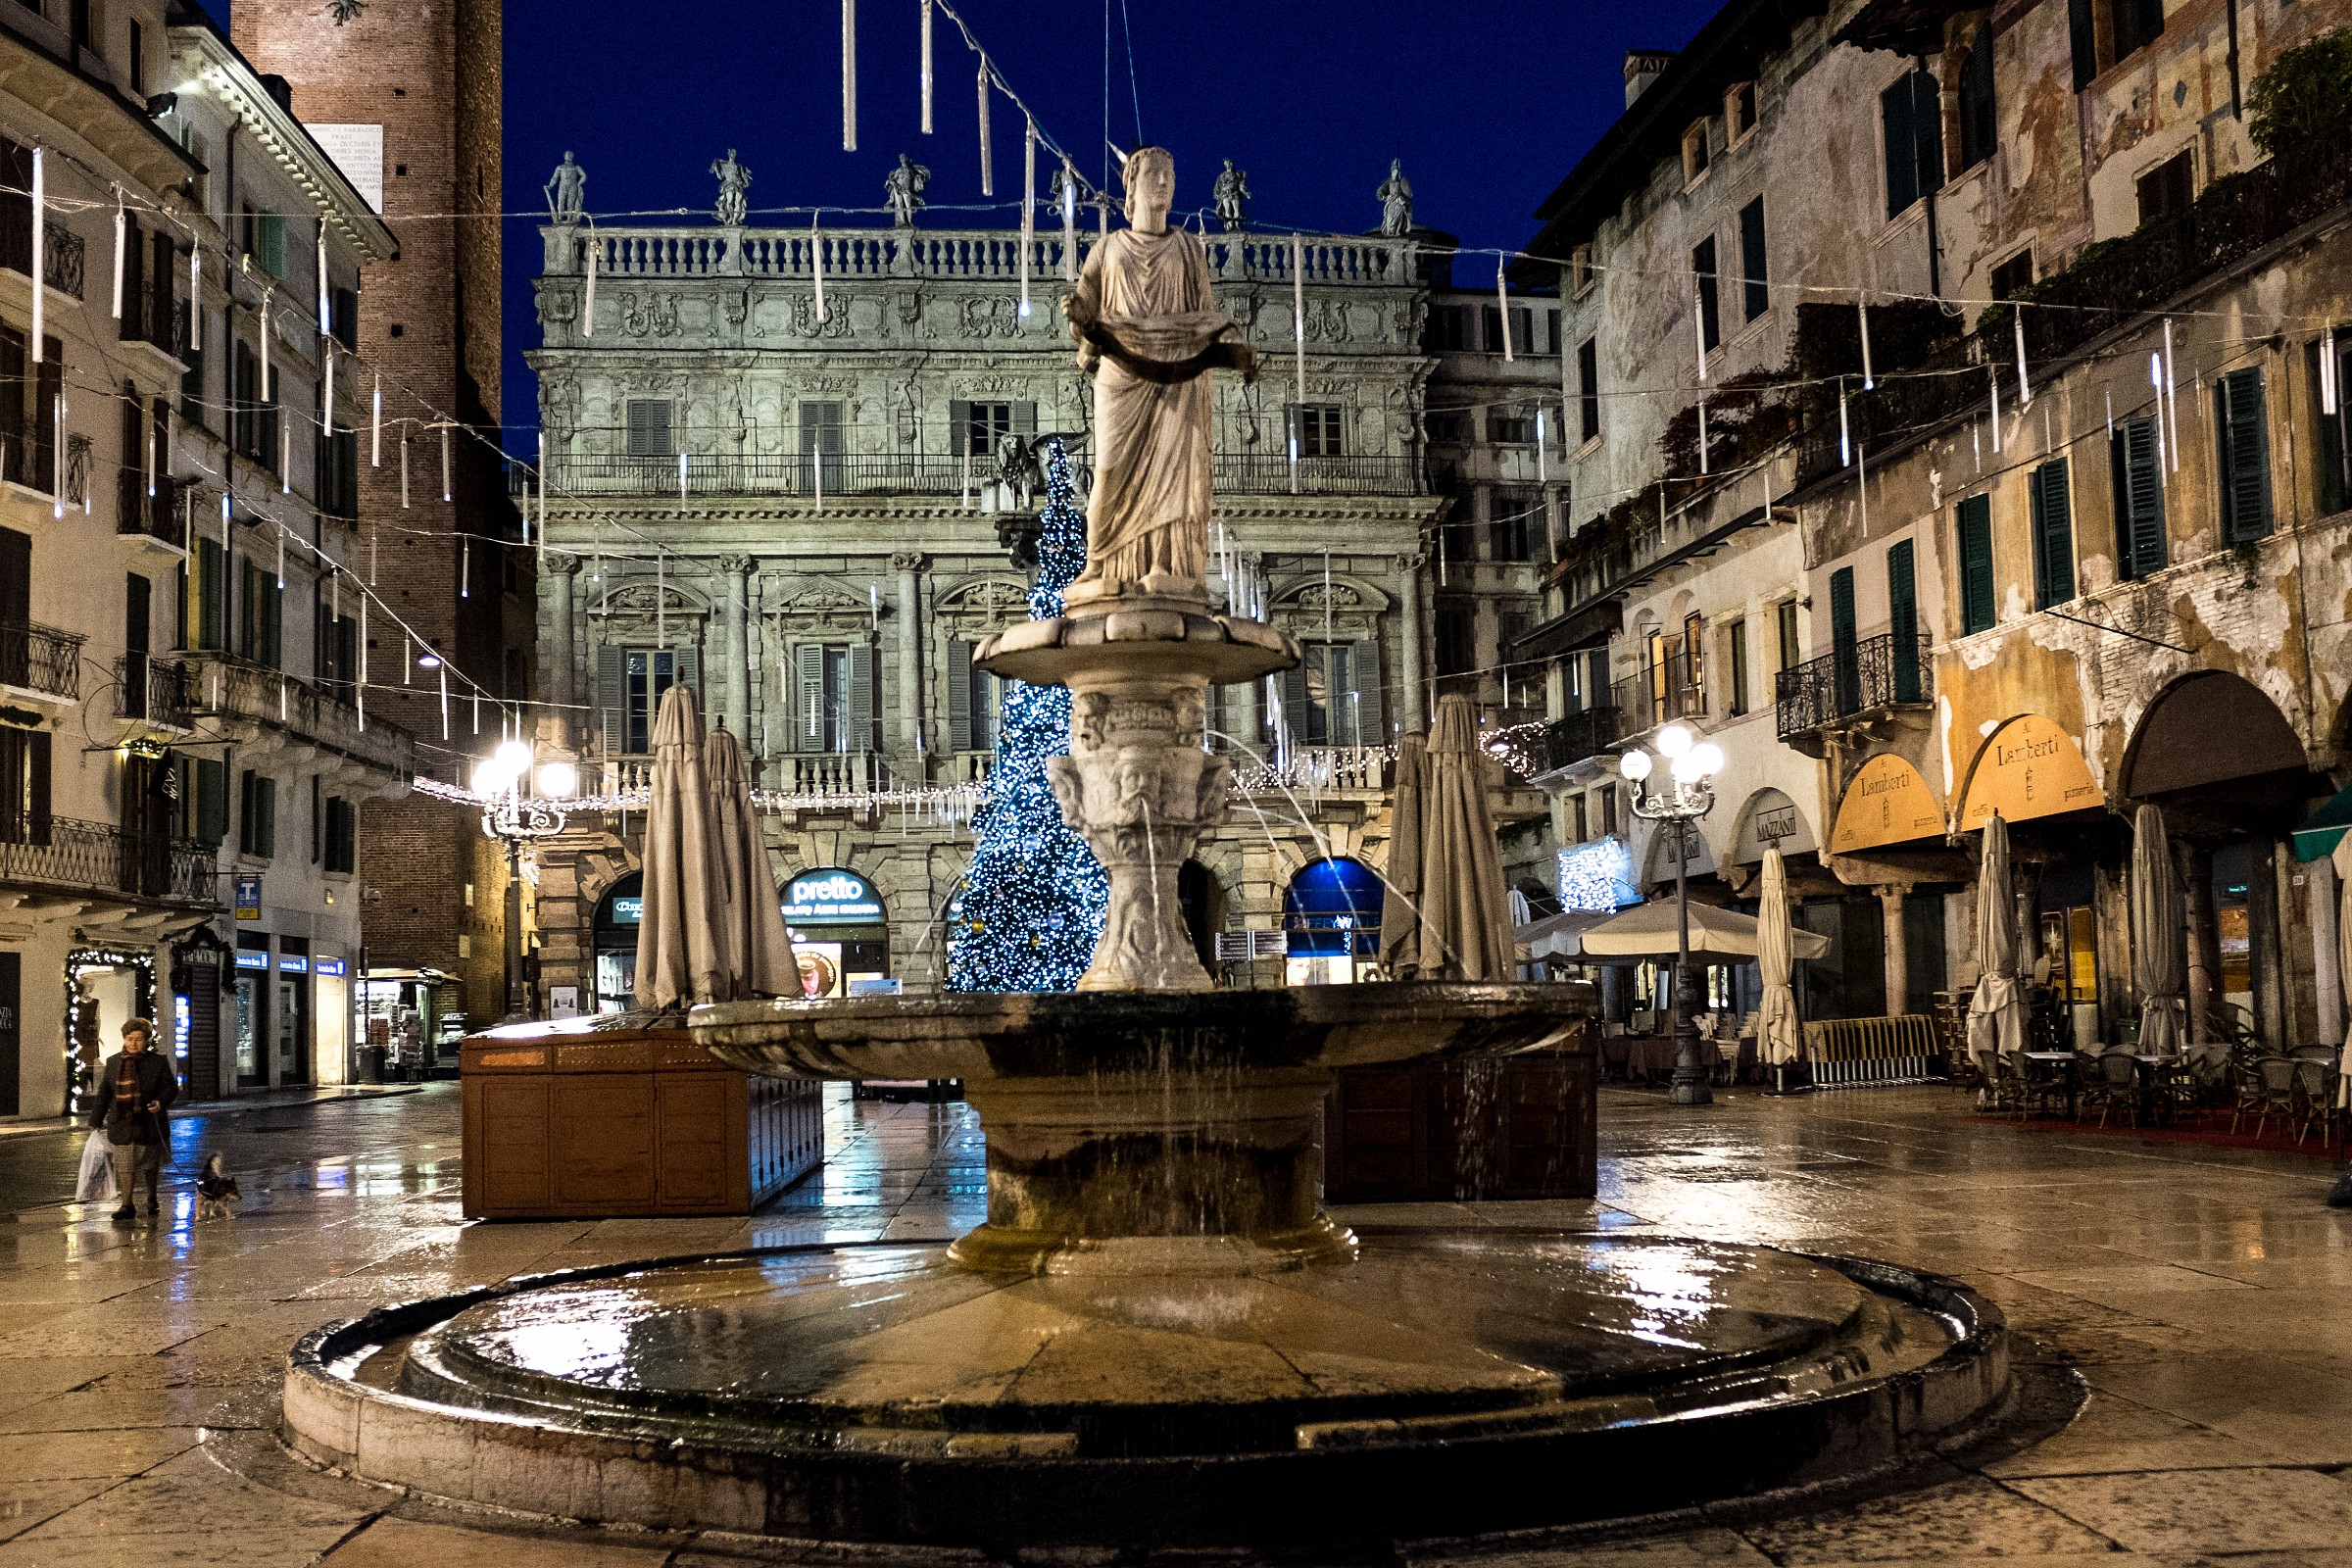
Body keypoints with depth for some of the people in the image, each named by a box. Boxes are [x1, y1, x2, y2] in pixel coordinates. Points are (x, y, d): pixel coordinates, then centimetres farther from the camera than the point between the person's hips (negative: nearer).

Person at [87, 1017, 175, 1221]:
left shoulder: (157, 1062, 0)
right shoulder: (113, 1063, 7)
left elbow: (171, 1087, 1)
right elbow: (103, 1093, 10)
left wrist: (161, 1102, -20)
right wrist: (95, 1121, 7)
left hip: (149, 1122, -1)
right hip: (122, 1123, 1)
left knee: (150, 1162, 10)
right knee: (124, 1165, -5)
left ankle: (152, 1200, 26)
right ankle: (127, 1205, -3)